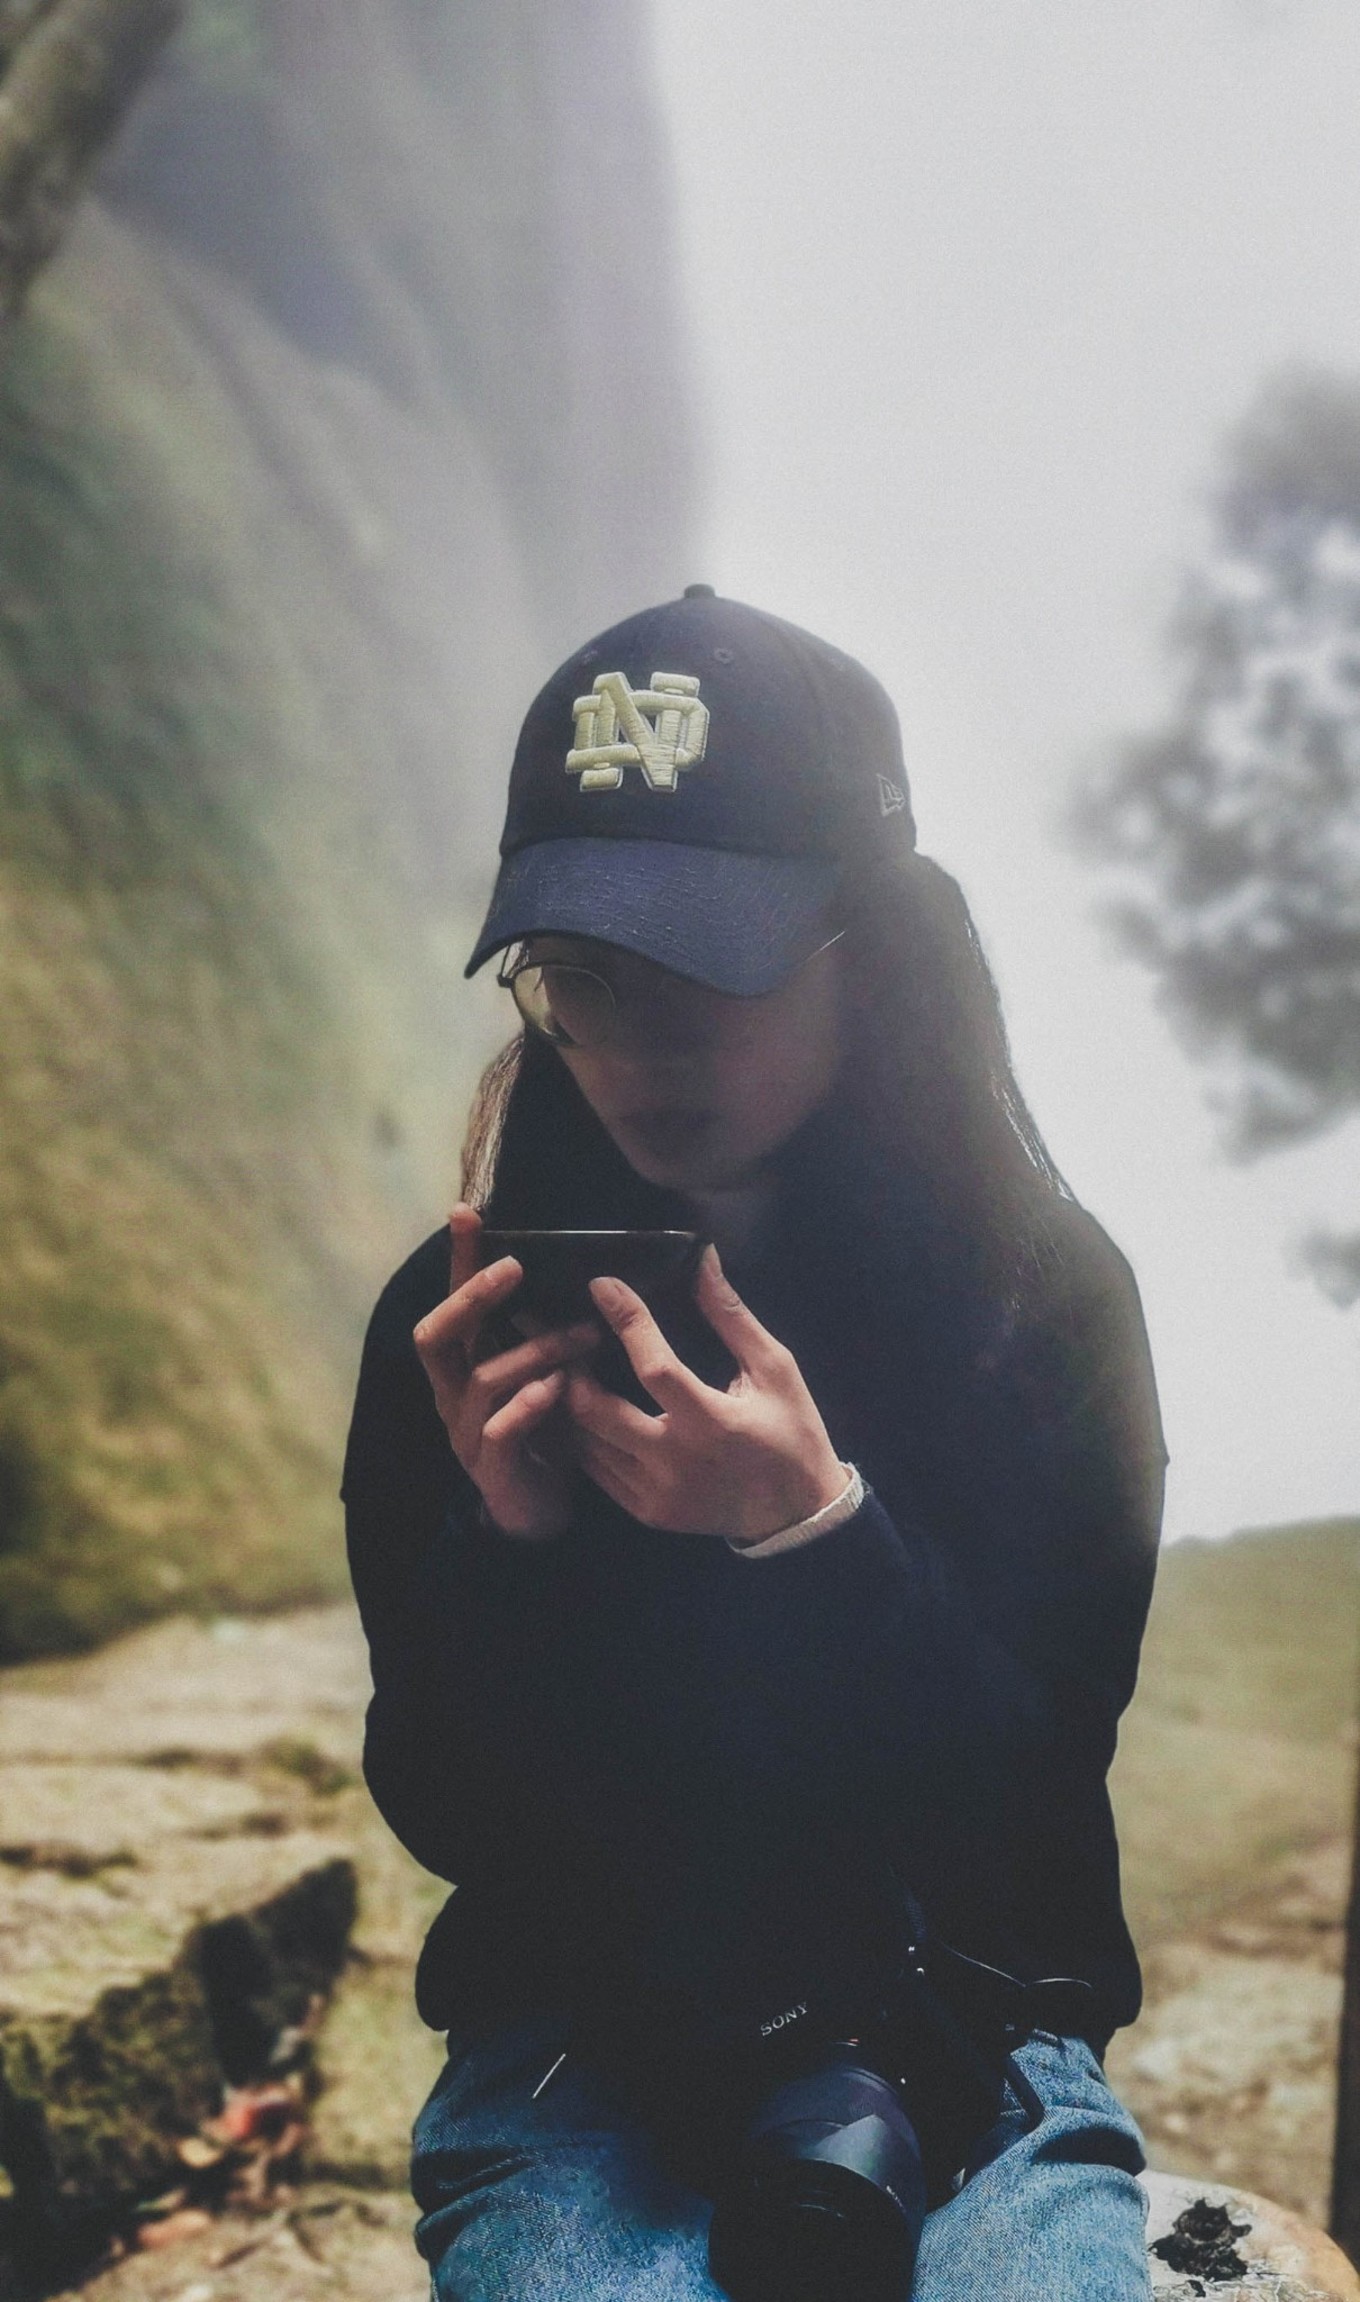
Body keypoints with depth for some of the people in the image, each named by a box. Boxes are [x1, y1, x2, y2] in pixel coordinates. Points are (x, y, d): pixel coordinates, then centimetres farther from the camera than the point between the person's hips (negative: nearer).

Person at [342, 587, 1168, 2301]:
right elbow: (443, 1819, 0)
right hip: (578, 2056, 0)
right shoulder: (457, 1321, -2)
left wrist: (817, 1530, -24)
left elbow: (1026, 1813, -7)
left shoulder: (1051, 1296, -4)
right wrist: (506, 1539, -19)